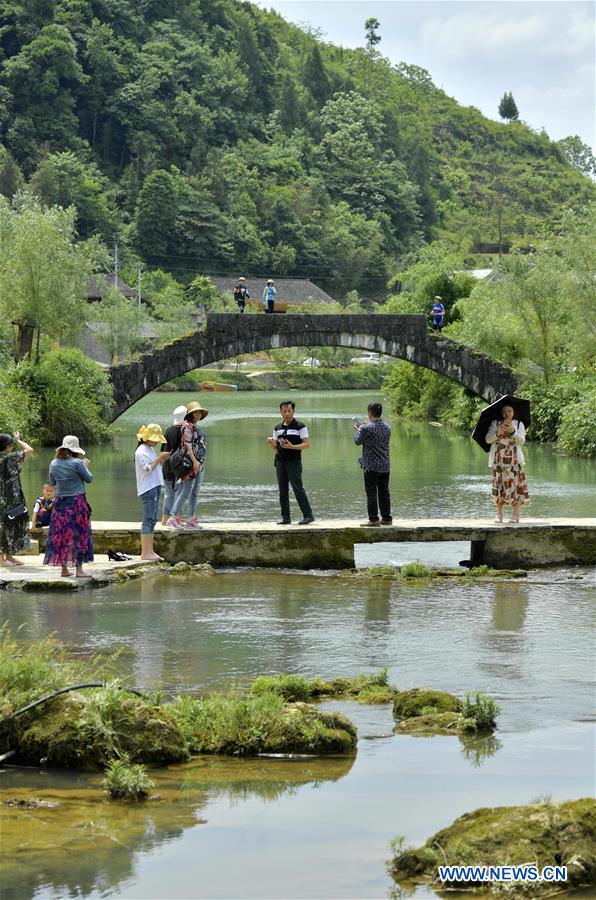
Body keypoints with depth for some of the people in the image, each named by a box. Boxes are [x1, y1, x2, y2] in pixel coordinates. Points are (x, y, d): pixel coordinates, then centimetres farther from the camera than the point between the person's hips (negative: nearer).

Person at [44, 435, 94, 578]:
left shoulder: (54, 464, 0)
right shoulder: (77, 463, -14)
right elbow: (89, 479, -3)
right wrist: (86, 466, 13)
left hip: (60, 502, 5)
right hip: (77, 502, -5)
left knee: (61, 534, 10)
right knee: (79, 535, 2)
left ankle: (64, 569, 11)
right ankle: (79, 569, 0)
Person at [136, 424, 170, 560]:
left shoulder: (151, 450, 17)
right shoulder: (141, 451, -12)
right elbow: (148, 468, -20)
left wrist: (162, 460, 6)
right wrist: (159, 458, -16)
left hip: (155, 487, 10)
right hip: (148, 488, -10)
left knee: (152, 520, 11)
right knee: (148, 520, -11)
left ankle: (150, 552, 14)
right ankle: (145, 553, -12)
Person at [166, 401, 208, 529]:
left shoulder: (196, 427, 17)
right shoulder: (187, 426, -11)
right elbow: (187, 445, -19)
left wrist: (200, 463, 19)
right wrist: (194, 461, -24)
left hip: (199, 464, 10)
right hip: (191, 462, -10)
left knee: (195, 492, 9)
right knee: (186, 492, -11)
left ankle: (191, 520, 12)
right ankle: (173, 518, -11)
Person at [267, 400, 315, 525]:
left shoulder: (300, 426, -1)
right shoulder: (277, 428, 15)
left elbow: (307, 444, -7)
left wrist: (292, 447, -20)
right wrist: (271, 442, -3)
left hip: (294, 462, -5)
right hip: (280, 462, 5)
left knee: (298, 489, -9)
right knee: (283, 491, 3)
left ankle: (308, 515, -6)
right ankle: (285, 517, 7)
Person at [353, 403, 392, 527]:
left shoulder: (367, 428, -16)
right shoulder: (387, 427, 5)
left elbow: (358, 441, -3)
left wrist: (358, 430, 17)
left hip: (371, 466, -6)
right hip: (385, 465, 6)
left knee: (371, 492, -2)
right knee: (384, 492, 12)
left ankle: (373, 519, -5)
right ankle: (386, 518, 16)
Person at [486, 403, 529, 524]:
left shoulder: (519, 424, 11)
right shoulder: (495, 423, 12)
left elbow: (522, 441, -2)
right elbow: (488, 439, 1)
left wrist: (513, 431, -19)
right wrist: (498, 433, -18)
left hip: (514, 459, -1)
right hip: (498, 460, 1)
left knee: (515, 485, -9)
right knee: (499, 486, -3)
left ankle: (515, 515, -7)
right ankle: (499, 514, 3)